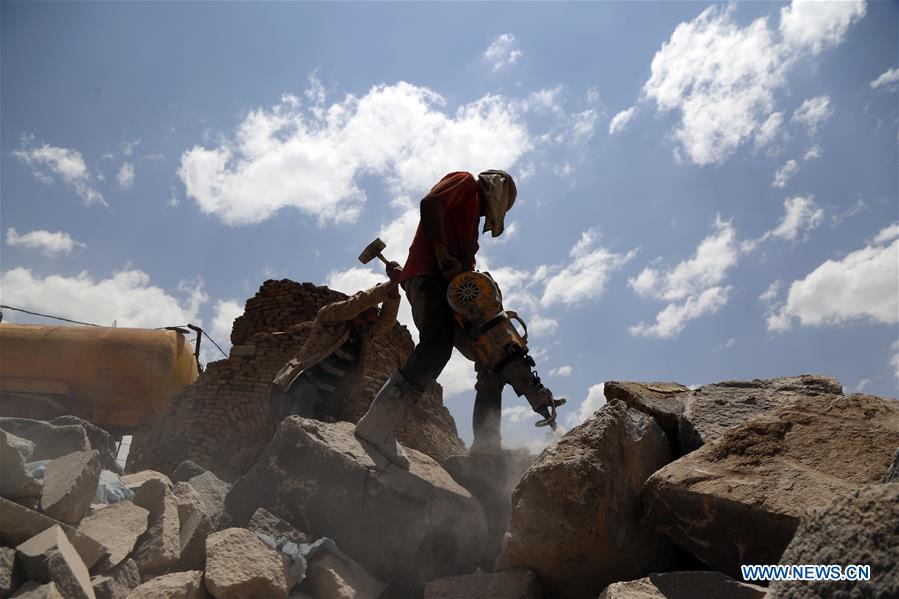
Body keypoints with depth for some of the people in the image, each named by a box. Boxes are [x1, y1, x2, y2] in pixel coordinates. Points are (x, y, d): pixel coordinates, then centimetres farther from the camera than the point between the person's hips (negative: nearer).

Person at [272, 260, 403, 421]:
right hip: (300, 384, -8)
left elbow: (386, 322, -3)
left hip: (322, 397, 8)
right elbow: (357, 302, -21)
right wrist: (390, 283, -23)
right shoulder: (329, 316, -5)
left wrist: (394, 288, -16)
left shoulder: (361, 336, 11)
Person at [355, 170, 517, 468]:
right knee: (437, 346, -31)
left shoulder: (472, 219, 35)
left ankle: (485, 446, -1)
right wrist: (443, 255, -18)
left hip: (452, 289, 10)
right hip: (429, 275, -9)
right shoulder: (466, 182, 11)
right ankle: (378, 424, -35)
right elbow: (430, 204, -10)